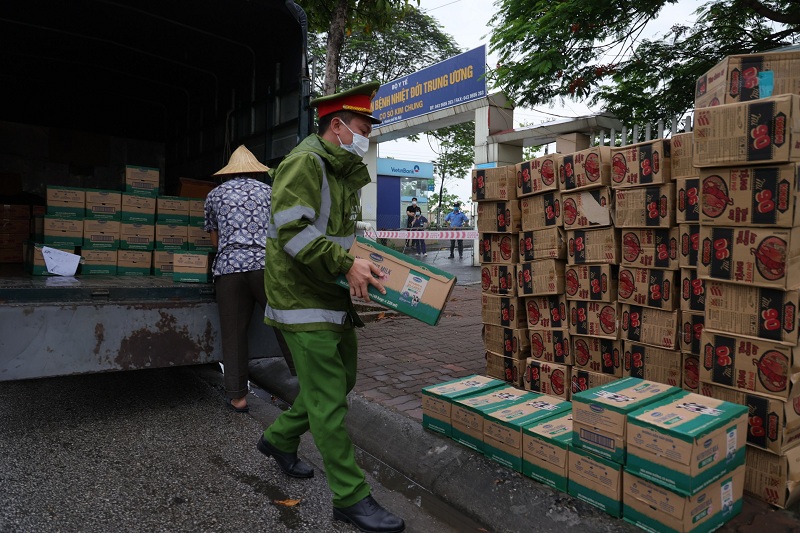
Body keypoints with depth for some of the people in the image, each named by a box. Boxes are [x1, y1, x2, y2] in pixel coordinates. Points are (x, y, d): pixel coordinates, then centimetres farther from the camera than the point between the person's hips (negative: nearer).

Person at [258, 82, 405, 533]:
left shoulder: (345, 172, 16)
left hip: (335, 296, 10)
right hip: (303, 296, -10)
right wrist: (347, 264, -28)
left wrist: (362, 262, 6)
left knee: (342, 378, 18)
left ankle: (280, 438, 39)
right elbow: (292, 229, -26)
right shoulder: (304, 162, -14)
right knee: (328, 397, -4)